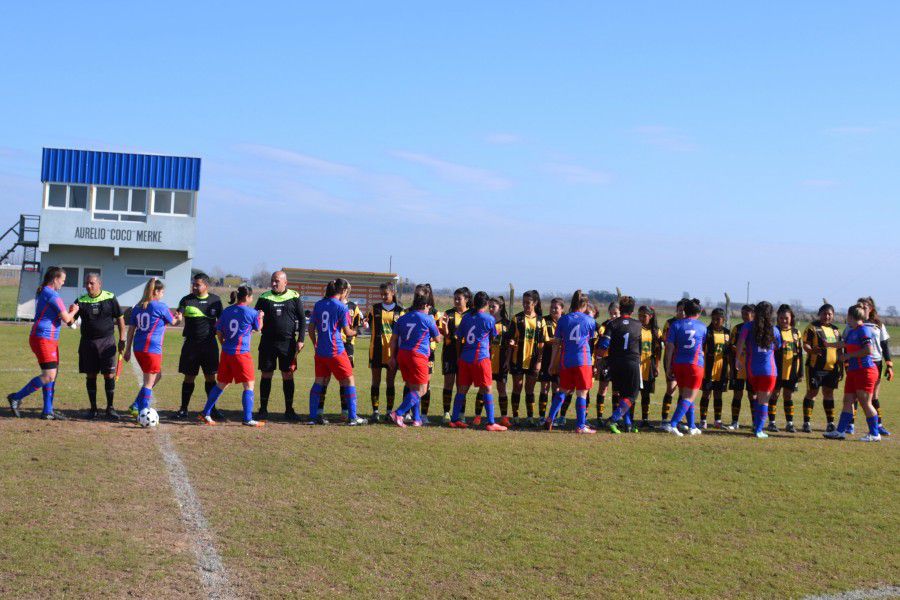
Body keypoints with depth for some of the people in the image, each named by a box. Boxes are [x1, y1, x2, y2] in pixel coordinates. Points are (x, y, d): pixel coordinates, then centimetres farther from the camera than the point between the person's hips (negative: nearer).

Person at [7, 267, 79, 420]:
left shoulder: (41, 292, 17)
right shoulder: (52, 294, -14)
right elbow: (66, 318, -13)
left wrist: (69, 316, 17)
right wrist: (74, 311, 7)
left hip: (50, 340, 11)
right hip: (43, 339, -11)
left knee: (52, 374, 10)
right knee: (49, 376, -13)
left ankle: (48, 411, 11)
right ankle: (16, 398, -5)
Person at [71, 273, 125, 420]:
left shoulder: (110, 298, -1)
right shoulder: (81, 301, 3)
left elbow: (120, 319, 5)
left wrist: (122, 340, 1)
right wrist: (72, 313, -21)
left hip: (107, 342, -2)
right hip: (88, 343, 2)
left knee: (109, 375, -4)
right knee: (90, 376, 5)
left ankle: (110, 408, 7)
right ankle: (93, 408, 15)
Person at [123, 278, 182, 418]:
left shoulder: (137, 307, 12)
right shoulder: (160, 306, -6)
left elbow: (131, 329, 13)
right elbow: (173, 322, 9)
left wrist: (128, 349, 18)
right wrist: (179, 318, 31)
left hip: (138, 348, 7)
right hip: (152, 348, -7)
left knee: (157, 375, 22)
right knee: (149, 382, -1)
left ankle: (136, 406, 17)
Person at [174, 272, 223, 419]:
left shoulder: (215, 300, 4)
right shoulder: (187, 300, -1)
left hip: (209, 344, 1)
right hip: (191, 344, -1)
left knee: (210, 376, 5)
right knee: (189, 377, 5)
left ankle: (212, 409, 14)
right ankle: (183, 409, 15)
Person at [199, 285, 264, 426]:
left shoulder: (226, 311, 7)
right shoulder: (251, 312, -7)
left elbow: (218, 332, 10)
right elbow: (258, 328, 10)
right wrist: (260, 316, 28)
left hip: (226, 352, 6)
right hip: (241, 353, -6)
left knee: (221, 384, 17)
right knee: (248, 385, 2)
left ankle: (206, 413, 19)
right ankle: (247, 419, -2)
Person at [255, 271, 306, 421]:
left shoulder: (294, 298, 2)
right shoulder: (264, 298, 5)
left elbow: (302, 319, 5)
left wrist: (301, 339, -3)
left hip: (288, 343, -1)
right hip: (267, 342, 1)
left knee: (288, 375, 3)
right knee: (266, 375, 4)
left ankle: (289, 410, 12)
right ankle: (263, 409, 12)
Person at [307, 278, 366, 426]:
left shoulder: (318, 305, 6)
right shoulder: (341, 307, -9)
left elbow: (311, 328, 8)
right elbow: (347, 332, -5)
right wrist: (355, 331, 16)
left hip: (320, 351, 6)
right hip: (336, 351, -6)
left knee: (319, 381, 13)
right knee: (349, 381, 5)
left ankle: (313, 416, 10)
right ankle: (352, 417, 4)